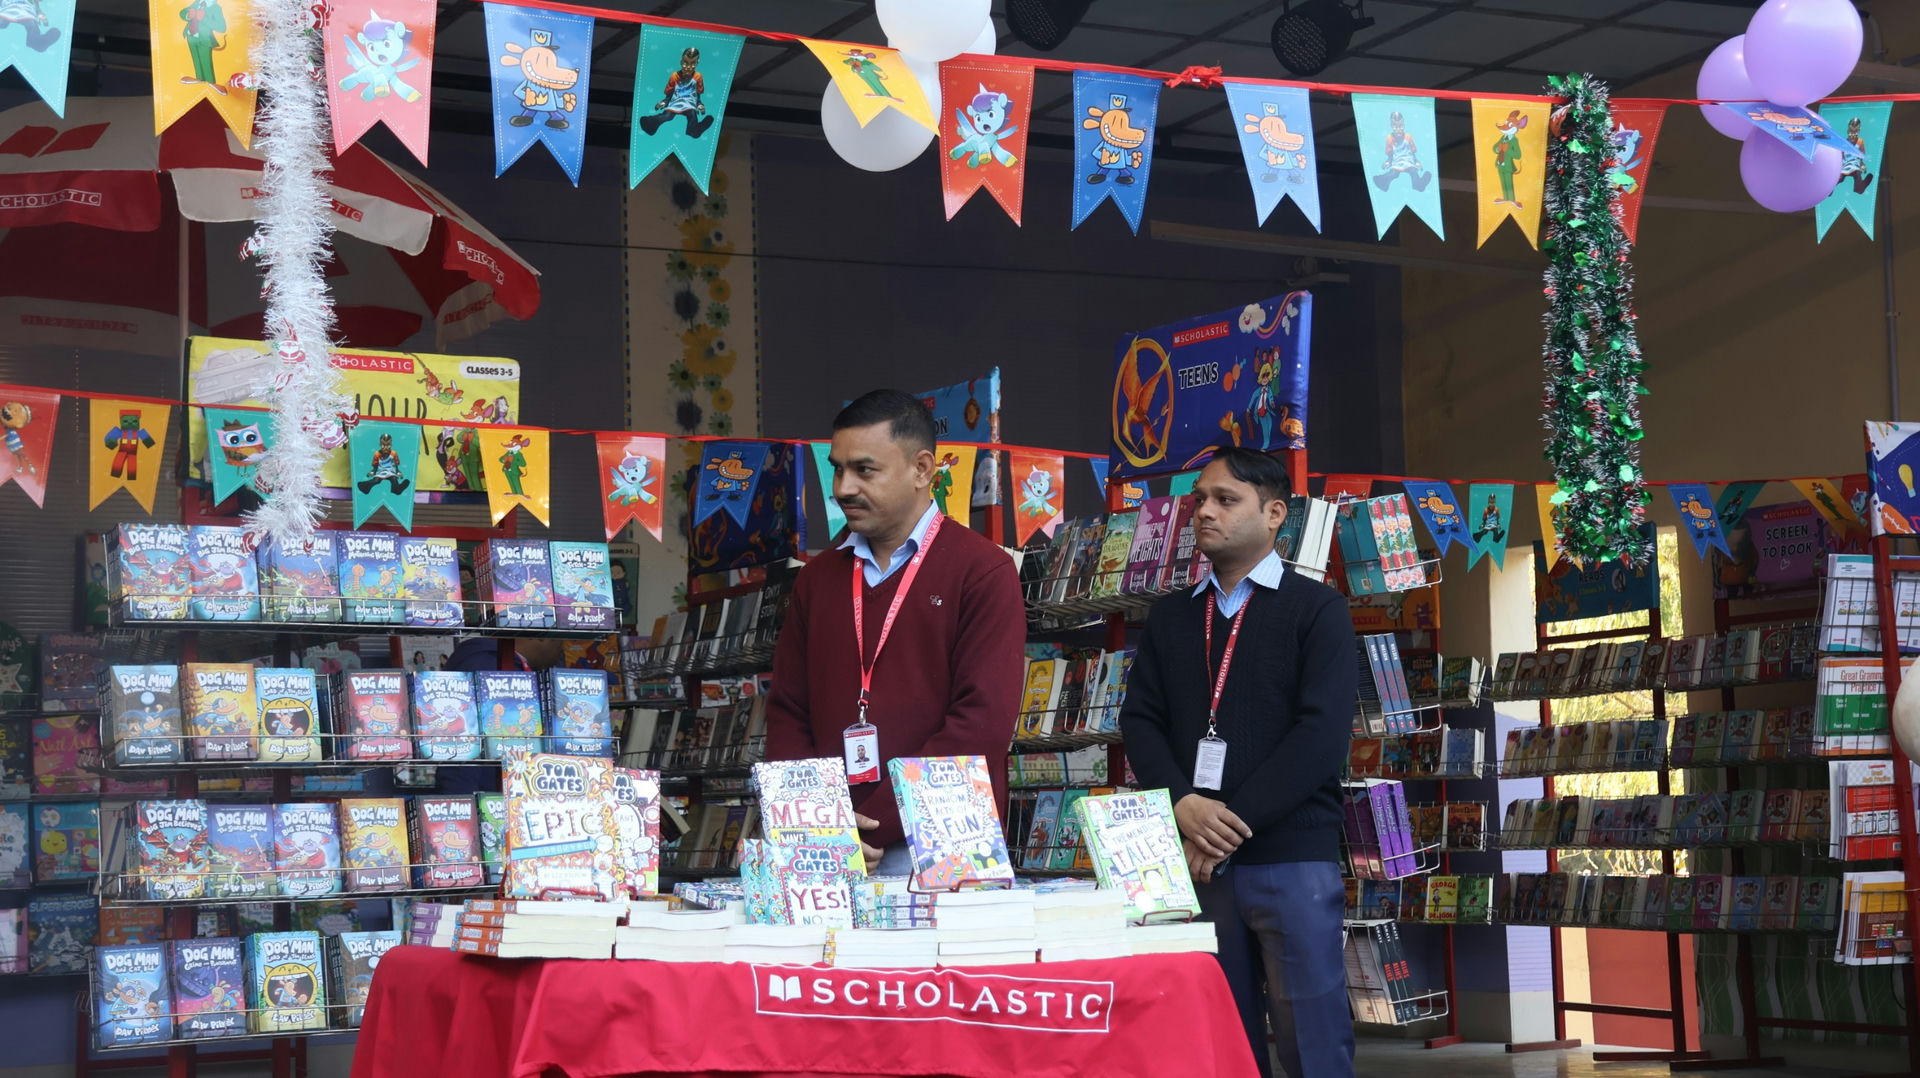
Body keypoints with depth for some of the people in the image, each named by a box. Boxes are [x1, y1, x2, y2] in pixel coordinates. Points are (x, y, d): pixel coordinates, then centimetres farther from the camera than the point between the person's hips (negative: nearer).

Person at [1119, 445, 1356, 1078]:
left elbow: (1323, 732, -9)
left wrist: (1235, 821, -15)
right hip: (1197, 859, 4)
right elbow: (1140, 719, 8)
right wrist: (1183, 804, -11)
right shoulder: (1170, 617, 16)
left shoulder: (1315, 609, 1)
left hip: (1292, 858, -4)